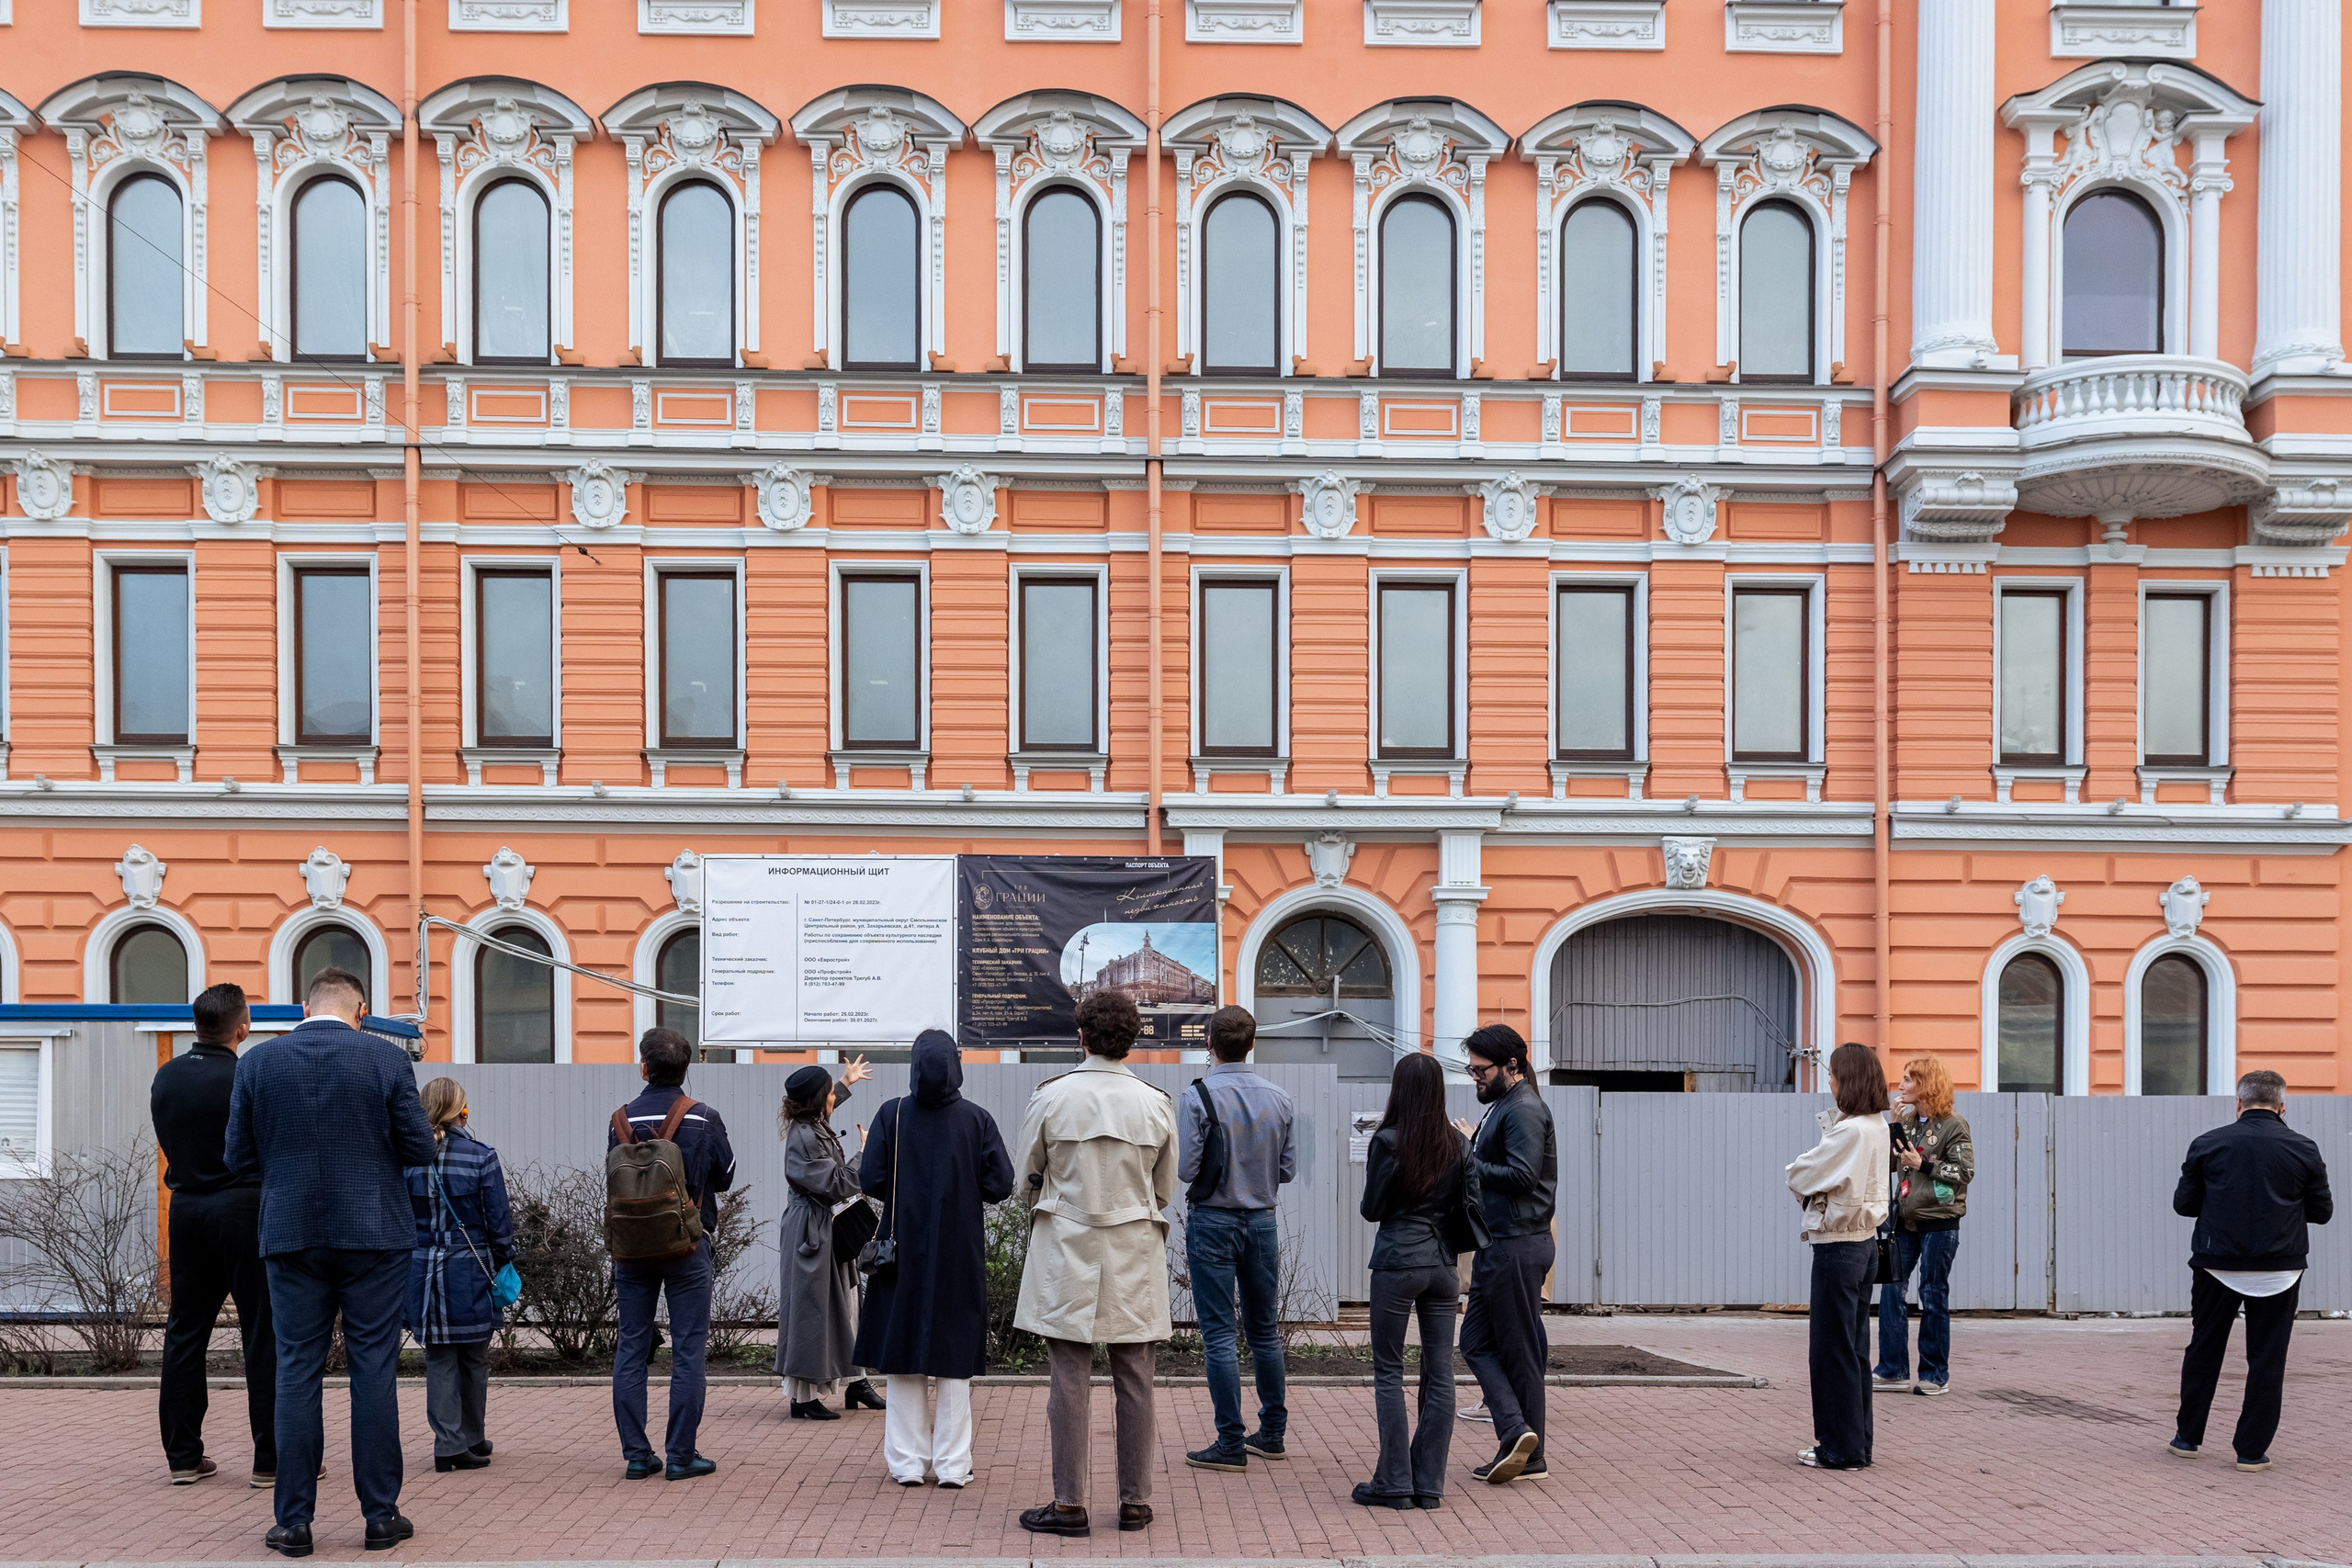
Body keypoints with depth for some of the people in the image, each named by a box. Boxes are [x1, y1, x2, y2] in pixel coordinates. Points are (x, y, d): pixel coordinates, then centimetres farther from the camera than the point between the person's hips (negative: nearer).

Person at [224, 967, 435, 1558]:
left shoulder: (256, 1062, 0)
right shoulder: (387, 1058, -6)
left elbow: (240, 1158, 2)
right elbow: (420, 1148, -5)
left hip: (292, 1238, 1)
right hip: (374, 1235, -1)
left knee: (297, 1374, 7)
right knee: (374, 1371, 5)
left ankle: (294, 1520, 10)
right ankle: (381, 1515, 10)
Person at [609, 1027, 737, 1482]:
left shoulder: (622, 1119, -3)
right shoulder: (704, 1119, -7)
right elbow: (725, 1177, 6)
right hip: (688, 1247, -2)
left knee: (631, 1349, 9)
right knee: (688, 1350, 3)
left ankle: (636, 1454, 10)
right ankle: (681, 1456, 3)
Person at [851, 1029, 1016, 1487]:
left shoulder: (892, 1115, -7)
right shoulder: (977, 1119, -7)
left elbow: (871, 1180, -8)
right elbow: (1000, 1185, -7)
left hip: (904, 1250, 0)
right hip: (960, 1256, 0)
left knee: (902, 1357, 9)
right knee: (954, 1358, 8)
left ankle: (907, 1462, 12)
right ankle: (952, 1464, 9)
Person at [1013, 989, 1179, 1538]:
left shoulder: (1051, 1095, -8)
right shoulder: (1156, 1104, -3)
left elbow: (1025, 1179, 3)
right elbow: (1165, 1191, 7)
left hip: (1067, 1251, -1)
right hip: (1134, 1255, 2)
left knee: (1070, 1379, 3)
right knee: (1133, 1379, 9)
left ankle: (1069, 1504, 6)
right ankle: (1135, 1501, 16)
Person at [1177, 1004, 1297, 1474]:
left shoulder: (1196, 1097, -14)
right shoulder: (1278, 1100, -1)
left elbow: (1184, 1169, -16)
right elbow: (1289, 1168, 4)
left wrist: (1214, 1164, 6)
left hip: (1212, 1222, -4)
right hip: (1261, 1221, 4)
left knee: (1219, 1334, 0)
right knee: (1264, 1329, 16)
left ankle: (1231, 1445, 2)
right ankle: (1271, 1433, 25)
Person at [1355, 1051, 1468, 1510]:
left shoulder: (1388, 1141, -10)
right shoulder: (1457, 1144, 4)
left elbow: (1372, 1208, -6)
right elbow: (1462, 1208, 7)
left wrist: (1367, 1203, 14)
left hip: (1397, 1262, -5)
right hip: (1443, 1264, 5)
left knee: (1388, 1372, 4)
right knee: (1440, 1373, 7)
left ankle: (1394, 1482, 4)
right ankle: (1429, 1484, 10)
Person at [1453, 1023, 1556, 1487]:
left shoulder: (1525, 1109, -14)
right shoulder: (1502, 1106, 17)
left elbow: (1521, 1175, -24)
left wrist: (1468, 1160, -16)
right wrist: (1471, 1147, 1)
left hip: (1517, 1247, -10)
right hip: (1496, 1246, 10)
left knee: (1520, 1351, -2)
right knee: (1477, 1342, 9)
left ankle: (1530, 1457, 6)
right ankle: (1516, 1431, 6)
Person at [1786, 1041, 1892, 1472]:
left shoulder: (1849, 1131, -20)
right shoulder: (1877, 1126, 8)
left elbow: (1800, 1177, -15)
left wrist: (1800, 1177, 5)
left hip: (1839, 1247, -9)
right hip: (1865, 1243, 9)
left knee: (1832, 1350, 0)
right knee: (1855, 1349, 15)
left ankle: (1840, 1449, 7)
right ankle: (1856, 1445, 22)